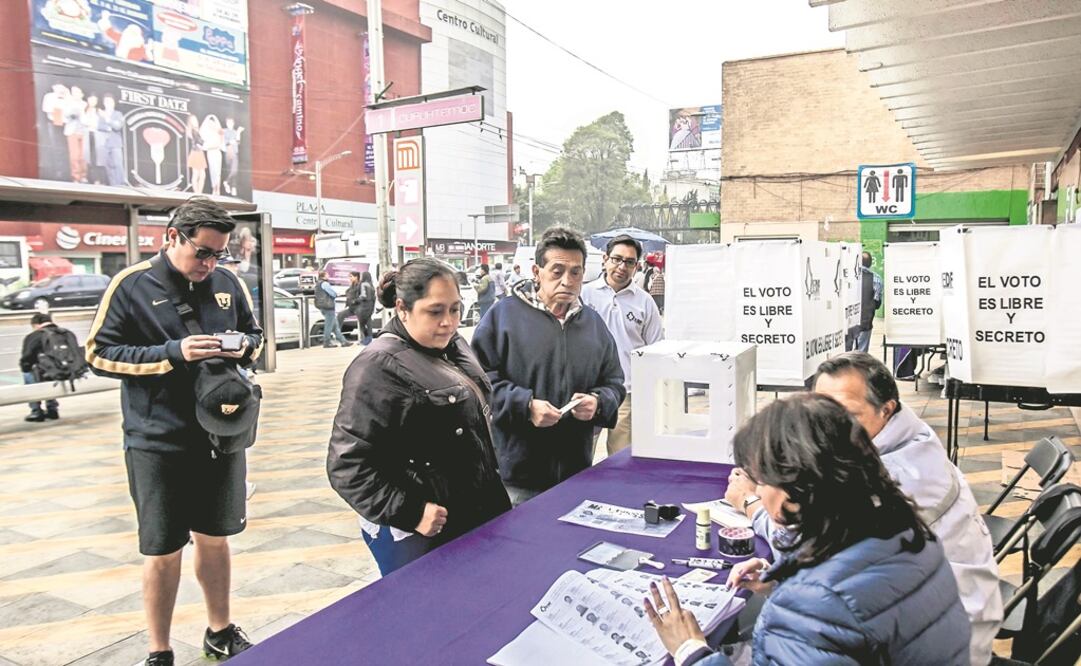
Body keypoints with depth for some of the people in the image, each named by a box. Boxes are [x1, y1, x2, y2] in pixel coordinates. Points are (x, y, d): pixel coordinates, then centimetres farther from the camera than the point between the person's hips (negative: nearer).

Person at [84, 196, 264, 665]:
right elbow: (100, 354, -7)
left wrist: (243, 347, -10)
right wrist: (172, 353, -20)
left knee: (214, 538, 18)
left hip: (221, 436, 4)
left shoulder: (228, 283, 3)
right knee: (163, 550, 8)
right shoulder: (132, 285, -8)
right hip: (158, 442, -3)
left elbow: (255, 334, 14)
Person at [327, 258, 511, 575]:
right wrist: (408, 513, -24)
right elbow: (348, 464, -22)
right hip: (418, 537, -8)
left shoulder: (453, 346, 6)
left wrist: (492, 492, 16)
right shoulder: (379, 367, -20)